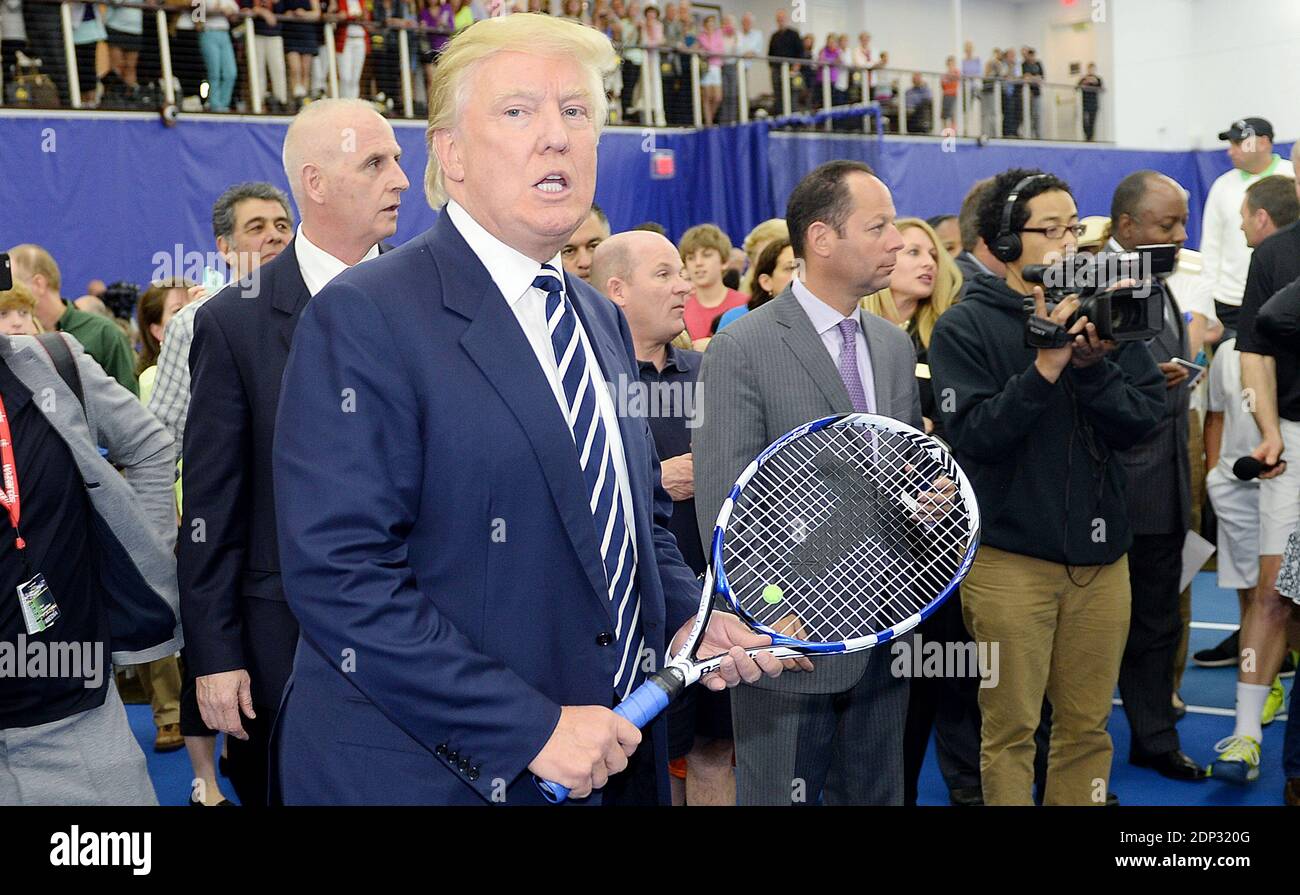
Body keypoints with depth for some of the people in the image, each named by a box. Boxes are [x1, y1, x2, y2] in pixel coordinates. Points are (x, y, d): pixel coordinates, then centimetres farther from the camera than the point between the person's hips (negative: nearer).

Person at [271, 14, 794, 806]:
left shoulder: (605, 321, 10)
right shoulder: (364, 320, -14)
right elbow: (339, 575, -21)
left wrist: (688, 617, 1)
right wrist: (530, 730, -22)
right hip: (433, 774, -7)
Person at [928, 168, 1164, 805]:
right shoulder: (964, 327, -5)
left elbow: (1145, 417, -2)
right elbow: (971, 435, -15)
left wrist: (1091, 365, -18)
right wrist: (1044, 368, -22)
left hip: (1099, 551, 4)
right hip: (1009, 555, -4)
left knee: (1087, 726, 14)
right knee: (1010, 731, 5)